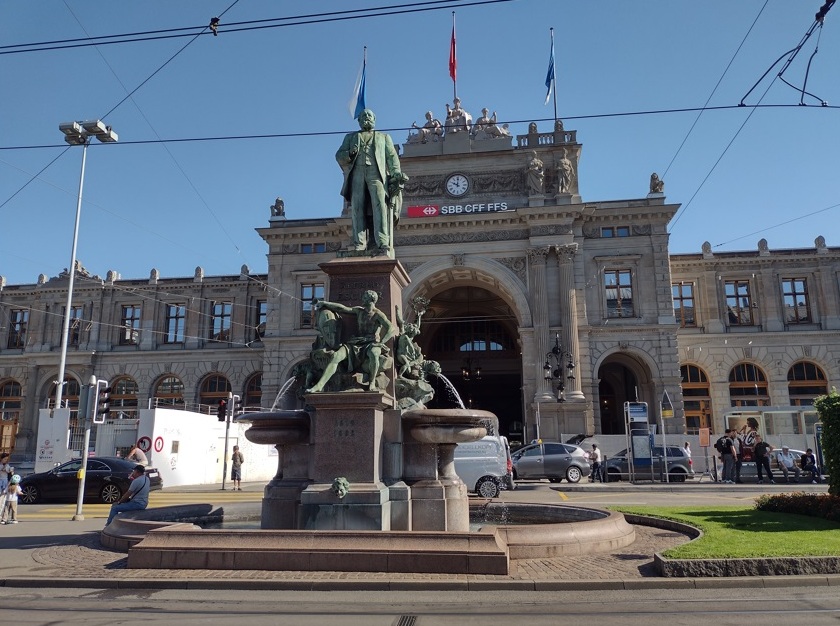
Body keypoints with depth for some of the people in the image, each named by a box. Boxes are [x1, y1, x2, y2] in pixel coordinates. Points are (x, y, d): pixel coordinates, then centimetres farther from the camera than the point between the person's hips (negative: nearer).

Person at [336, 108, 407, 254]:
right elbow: (339, 156, 19)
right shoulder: (350, 137, 31)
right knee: (357, 205, -16)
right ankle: (359, 242, -24)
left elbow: (392, 157, 15)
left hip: (376, 172, -1)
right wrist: (349, 154, -5)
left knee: (379, 203, -21)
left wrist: (396, 173, -4)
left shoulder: (384, 137, 29)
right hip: (357, 172, 2)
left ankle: (383, 243, -33)